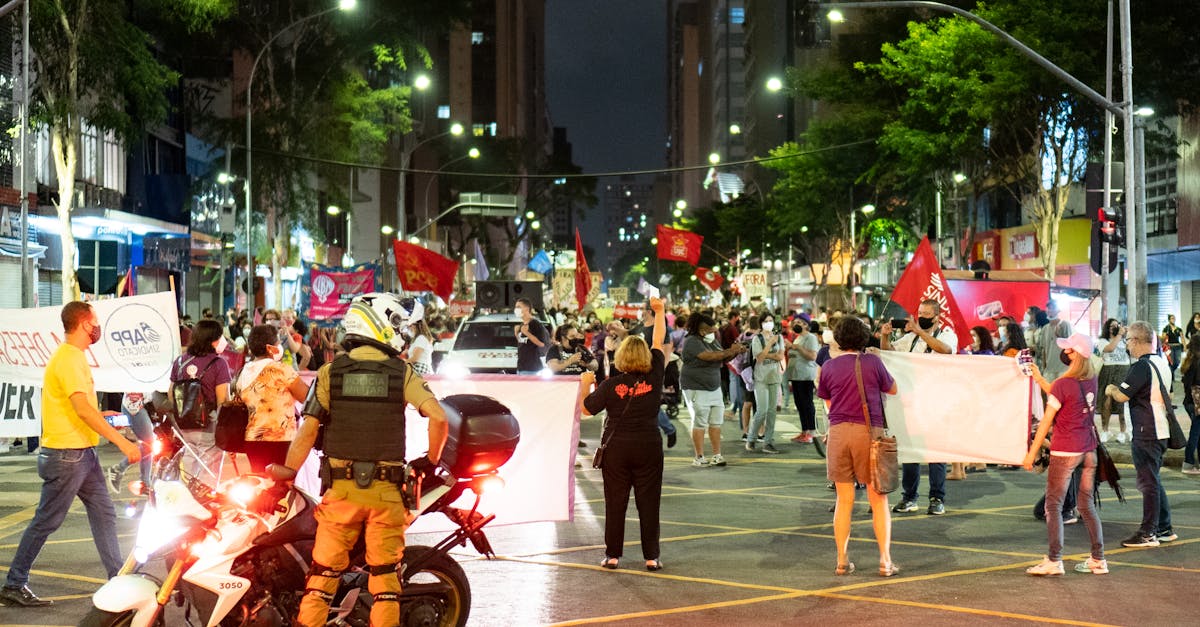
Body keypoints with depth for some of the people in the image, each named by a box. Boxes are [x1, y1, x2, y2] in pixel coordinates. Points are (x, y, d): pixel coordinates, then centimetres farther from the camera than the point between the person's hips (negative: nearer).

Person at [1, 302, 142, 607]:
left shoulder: (75, 356, 14)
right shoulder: (67, 359, -18)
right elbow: (84, 410, -26)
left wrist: (104, 417, 17)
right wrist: (122, 442, -28)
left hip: (83, 453, 10)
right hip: (65, 454, -10)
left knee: (104, 512, 9)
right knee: (47, 521, -1)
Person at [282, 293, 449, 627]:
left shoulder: (330, 373, 0)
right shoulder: (402, 373, -2)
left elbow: (307, 432, -5)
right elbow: (438, 416, -12)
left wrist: (286, 475, 2)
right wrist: (432, 460, 4)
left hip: (341, 489, 1)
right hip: (386, 490, -1)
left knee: (323, 571, 6)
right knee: (385, 574, 6)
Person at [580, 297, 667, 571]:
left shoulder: (611, 385, -8)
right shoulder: (654, 376, -4)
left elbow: (586, 408, 1)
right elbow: (659, 341, 7)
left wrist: (585, 383, 17)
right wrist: (659, 311, 16)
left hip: (616, 447, -1)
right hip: (648, 447, 1)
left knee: (615, 502, 7)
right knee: (648, 503, 5)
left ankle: (613, 555, 10)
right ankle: (651, 556, 6)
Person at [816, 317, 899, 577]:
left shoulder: (829, 367, 3)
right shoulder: (872, 362, -3)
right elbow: (892, 389, 12)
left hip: (838, 431, 2)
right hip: (869, 432, -2)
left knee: (844, 501, 9)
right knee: (878, 500, 5)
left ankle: (842, 561, 10)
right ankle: (885, 560, 3)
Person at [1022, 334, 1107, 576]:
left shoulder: (1063, 384, -15)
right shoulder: (1091, 381, 4)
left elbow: (1046, 422, -12)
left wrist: (1031, 453, -6)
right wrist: (1038, 378, 24)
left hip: (1065, 451, -7)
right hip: (1089, 450, 7)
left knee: (1053, 505, 0)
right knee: (1086, 505, 13)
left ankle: (1054, 561, -3)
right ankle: (1098, 560, 14)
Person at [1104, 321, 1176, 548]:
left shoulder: (1141, 366, -17)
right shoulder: (1161, 363, 12)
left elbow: (1122, 395, -19)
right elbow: (1168, 396, 24)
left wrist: (1111, 389, 0)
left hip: (1146, 434, -9)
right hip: (1161, 431, 9)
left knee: (1148, 483, -4)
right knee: (1153, 481, 17)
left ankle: (1148, 533, -1)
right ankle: (1164, 529, 22)